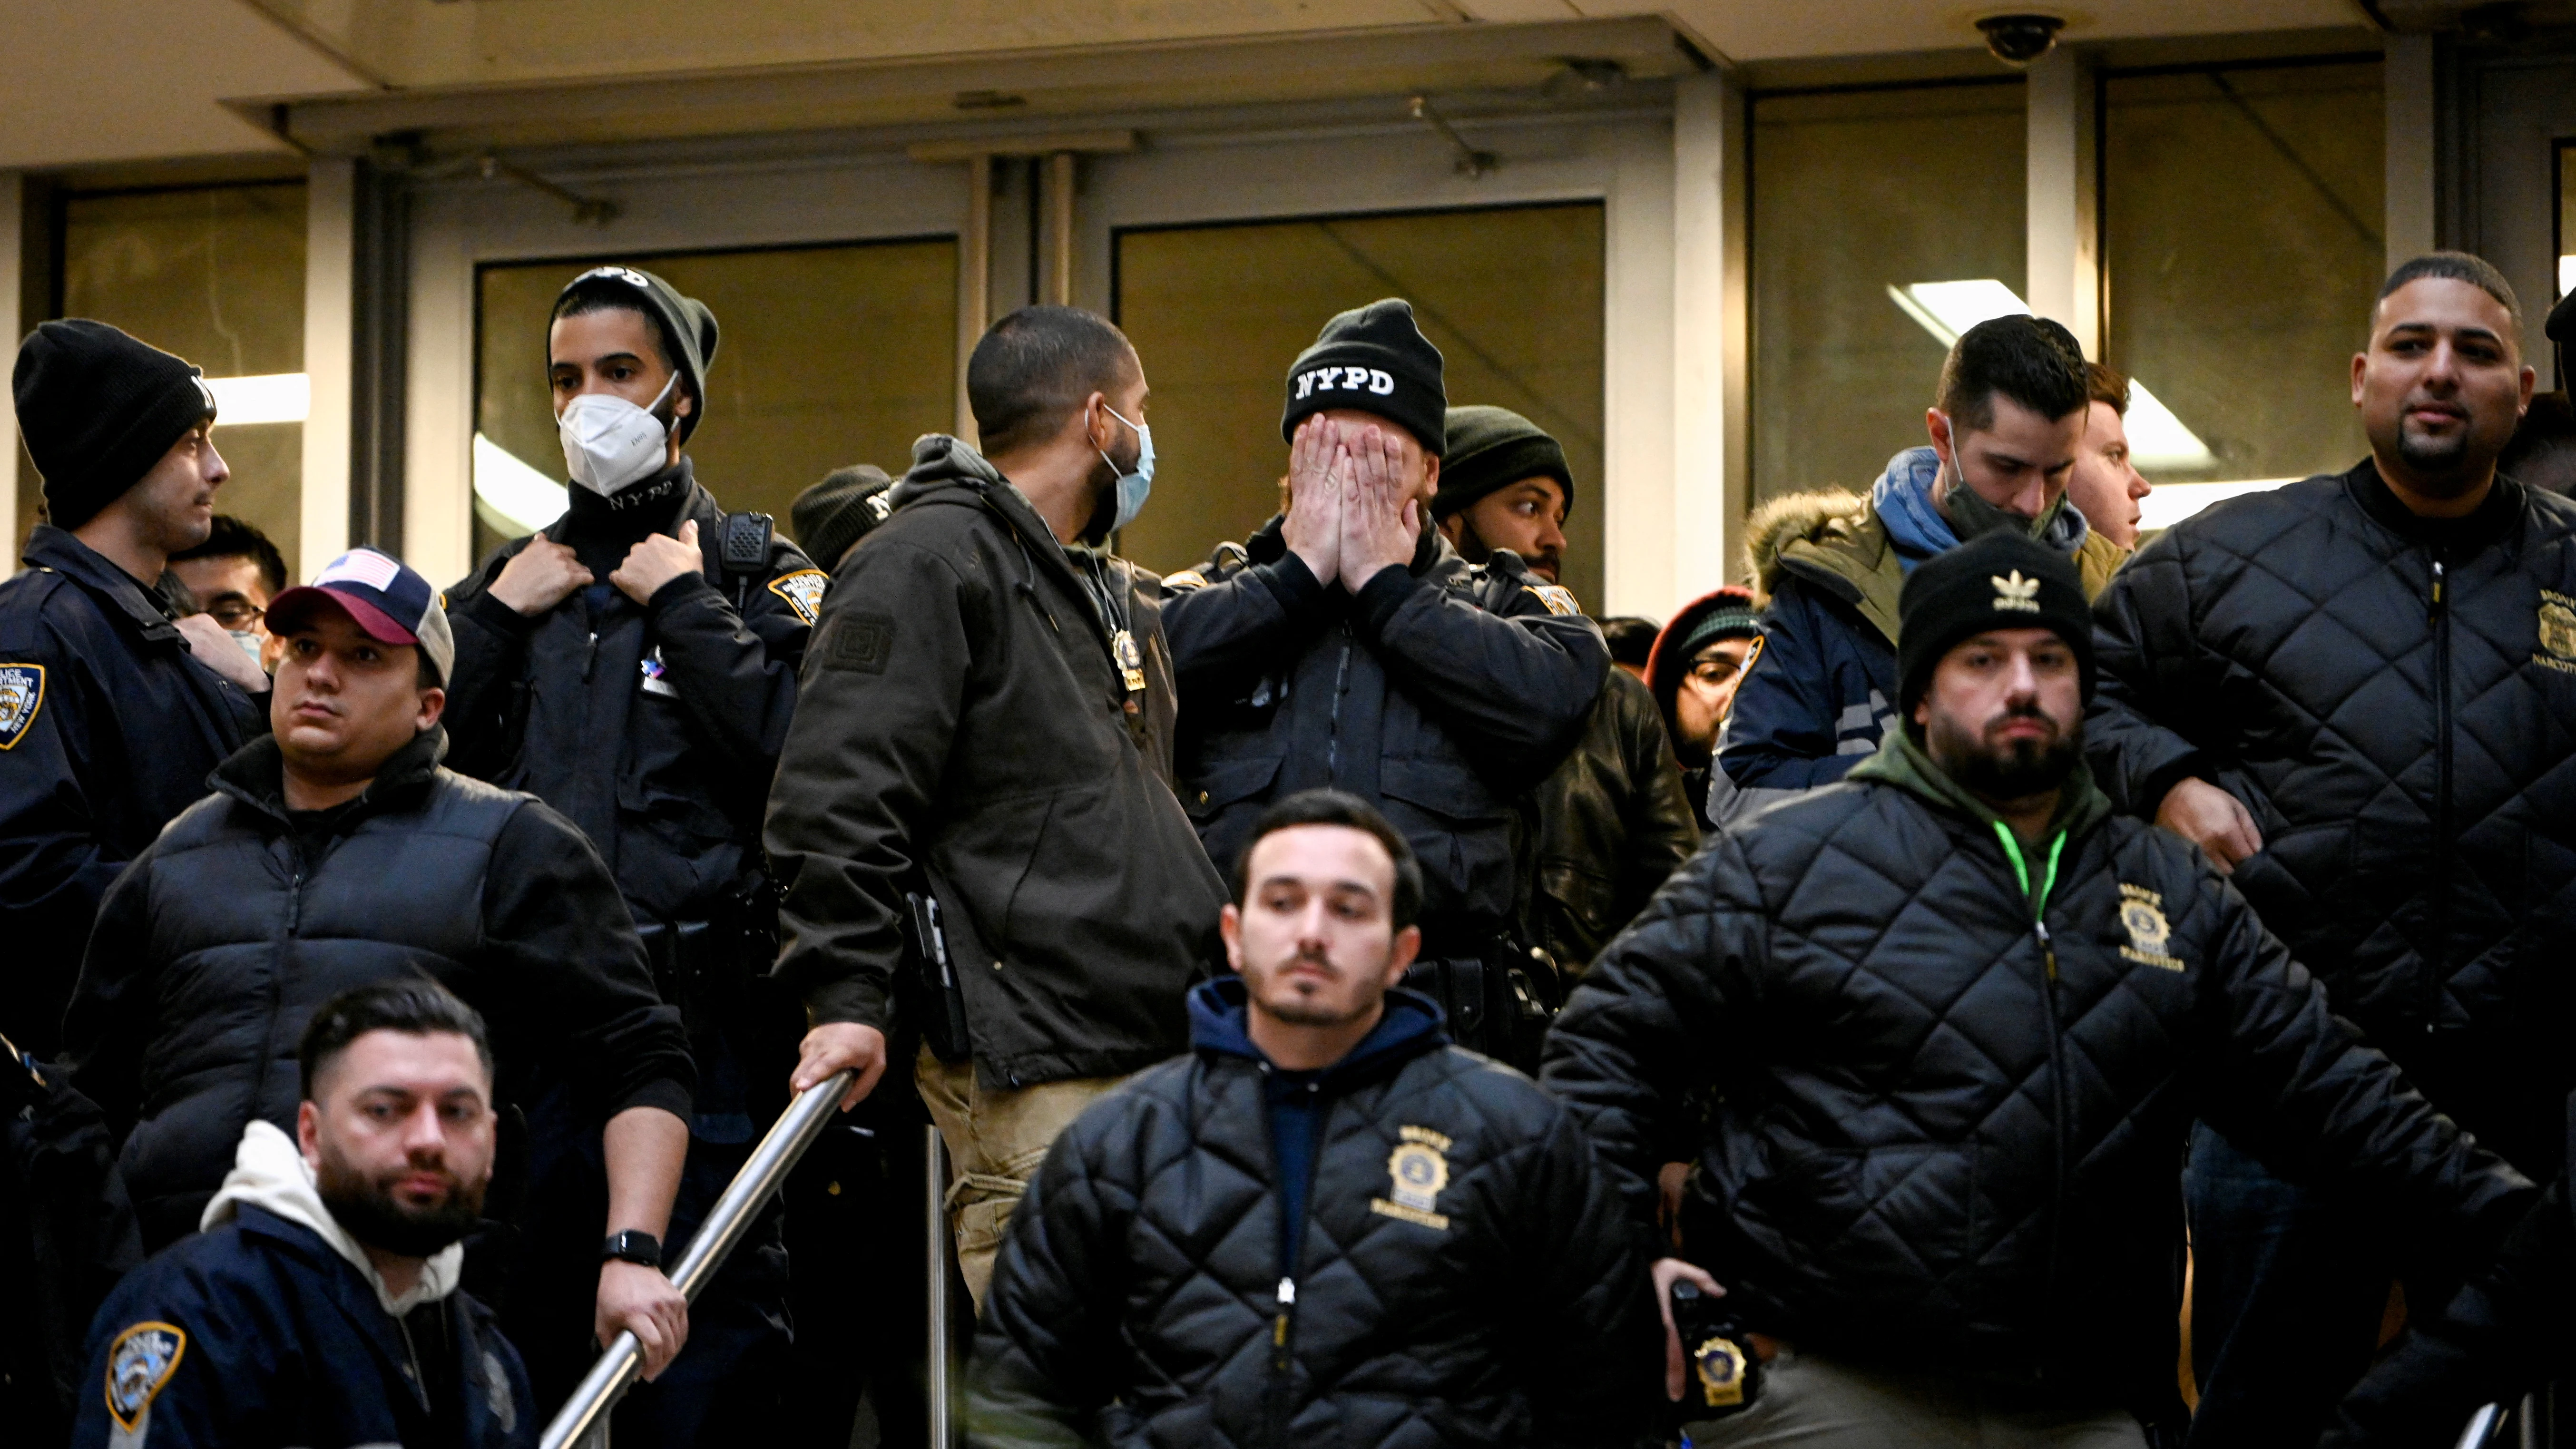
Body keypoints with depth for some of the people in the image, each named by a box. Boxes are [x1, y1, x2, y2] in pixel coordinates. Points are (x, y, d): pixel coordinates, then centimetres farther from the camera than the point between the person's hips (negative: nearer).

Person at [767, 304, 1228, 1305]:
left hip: (1157, 1058, 9)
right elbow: (837, 799, -11)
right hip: (1029, 1072, -9)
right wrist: (848, 997, -19)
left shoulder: (1117, 596, 26)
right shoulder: (926, 563, -3)